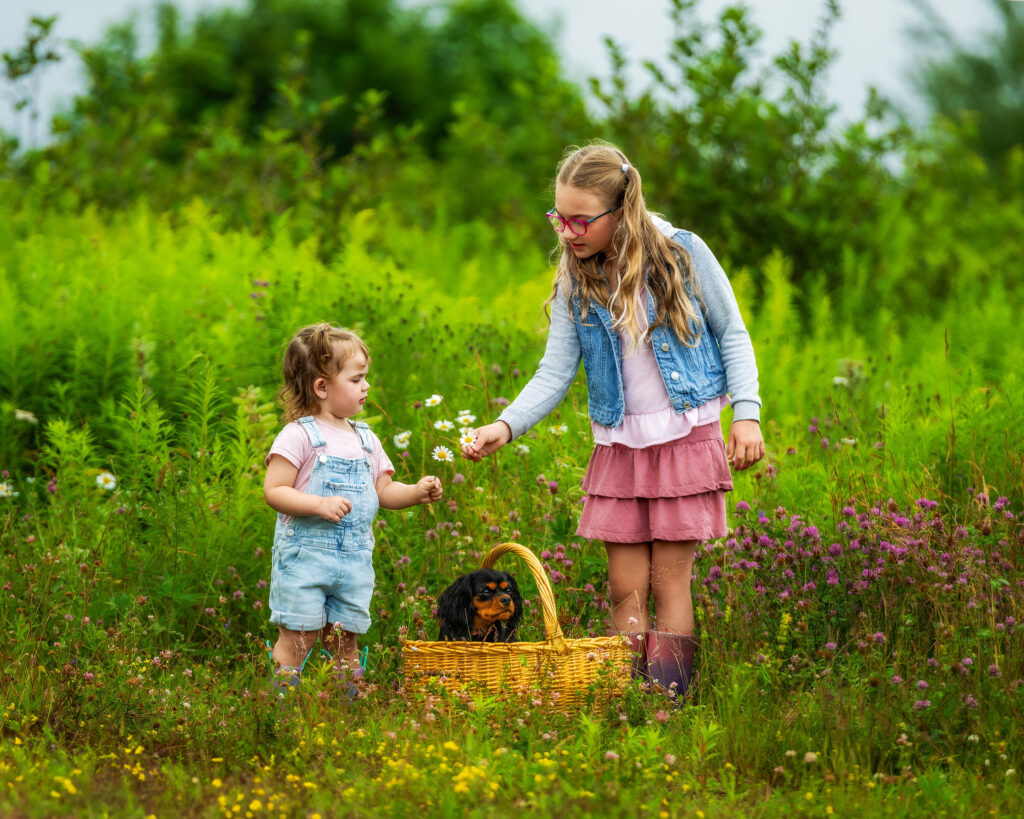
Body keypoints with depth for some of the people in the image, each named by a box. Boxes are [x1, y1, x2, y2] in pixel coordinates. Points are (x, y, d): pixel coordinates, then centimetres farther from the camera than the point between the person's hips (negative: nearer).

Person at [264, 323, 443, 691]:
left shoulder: (366, 440, 13)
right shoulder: (299, 436, -8)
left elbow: (383, 491, 17)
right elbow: (274, 492, -12)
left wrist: (417, 492, -1)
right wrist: (321, 505, -23)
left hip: (355, 558, 6)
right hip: (305, 553, -6)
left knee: (345, 640, 10)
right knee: (298, 636, -6)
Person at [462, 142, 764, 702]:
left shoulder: (683, 255, -7)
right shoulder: (574, 282, 1)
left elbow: (732, 336, 2)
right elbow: (555, 372, -2)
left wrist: (746, 413, -7)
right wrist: (505, 426, -17)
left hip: (687, 438, -3)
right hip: (618, 445, 3)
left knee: (670, 579, -3)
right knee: (626, 587, 0)